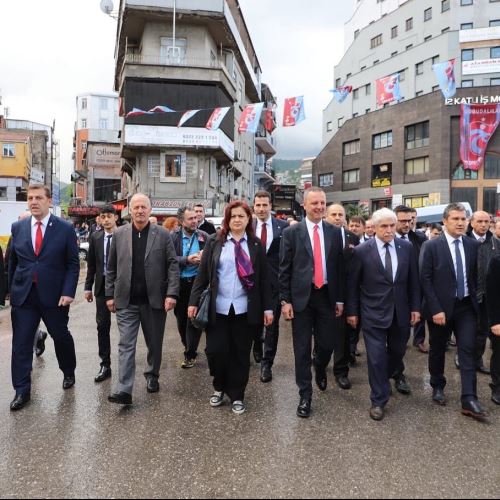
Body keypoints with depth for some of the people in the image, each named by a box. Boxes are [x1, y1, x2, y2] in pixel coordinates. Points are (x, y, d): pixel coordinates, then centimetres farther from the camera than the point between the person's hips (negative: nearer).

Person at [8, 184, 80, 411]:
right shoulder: (18, 228, 5)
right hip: (23, 295, 2)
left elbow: (73, 264, -5)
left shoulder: (65, 228, -5)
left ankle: (69, 373, 38)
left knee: (61, 337, 12)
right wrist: (12, 289, 9)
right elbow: (12, 262, 12)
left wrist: (68, 292, -13)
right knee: (21, 342, 4)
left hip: (54, 295, -2)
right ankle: (22, 391, 17)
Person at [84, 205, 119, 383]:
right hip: (102, 286, 3)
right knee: (102, 325, 4)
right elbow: (91, 263, 9)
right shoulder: (95, 237, 5)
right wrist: (88, 287, 6)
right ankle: (105, 364, 14)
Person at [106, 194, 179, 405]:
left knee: (155, 343, 13)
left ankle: (152, 376, 34)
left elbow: (173, 266, -3)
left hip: (155, 300, 0)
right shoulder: (119, 234, 4)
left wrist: (171, 294, -12)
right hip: (126, 301, 1)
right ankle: (124, 390, 1)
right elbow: (111, 267, 9)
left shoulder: (163, 235, -1)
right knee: (126, 344, -2)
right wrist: (110, 295, 5)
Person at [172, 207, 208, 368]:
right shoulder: (173, 237, -3)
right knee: (181, 319, 14)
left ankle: (190, 354, 13)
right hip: (179, 283, 1)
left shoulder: (204, 236, 0)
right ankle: (188, 348, 36)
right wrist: (187, 260, -23)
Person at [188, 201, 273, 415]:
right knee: (215, 351, -1)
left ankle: (237, 396, 25)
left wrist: (267, 307, 1)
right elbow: (202, 273, 2)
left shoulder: (256, 245, 5)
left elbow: (263, 278, 4)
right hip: (218, 308, 0)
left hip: (245, 309, 1)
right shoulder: (214, 242, 3)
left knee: (241, 354, 7)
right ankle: (219, 387, 28)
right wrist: (194, 301, -4)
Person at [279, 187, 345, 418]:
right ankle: (305, 396, 20)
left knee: (328, 343, 7)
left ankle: (320, 368, 43)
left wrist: (340, 299, 5)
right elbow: (284, 269, -3)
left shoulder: (335, 232, 5)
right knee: (302, 349, 5)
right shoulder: (292, 232, -3)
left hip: (326, 296, 2)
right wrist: (285, 300, -6)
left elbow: (339, 267, 7)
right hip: (301, 297, -2)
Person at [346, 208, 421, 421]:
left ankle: (396, 374, 55)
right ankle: (378, 401, 16)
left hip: (400, 312, 4)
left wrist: (415, 307, 3)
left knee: (398, 350, 22)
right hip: (373, 313, -3)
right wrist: (352, 311, -1)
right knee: (376, 357, 0)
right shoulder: (361, 251, -10)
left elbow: (413, 280, 5)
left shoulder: (407, 248, -1)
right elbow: (353, 284, -3)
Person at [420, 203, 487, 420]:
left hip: (466, 307, 3)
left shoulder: (473, 245, 2)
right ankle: (437, 386, 33)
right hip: (441, 307, -2)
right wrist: (435, 309, -15)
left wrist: (476, 301, 1)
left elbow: (476, 277, 8)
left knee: (468, 351, -2)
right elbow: (425, 280, -11)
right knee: (437, 350, 13)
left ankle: (469, 400, 3)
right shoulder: (431, 246, -10)